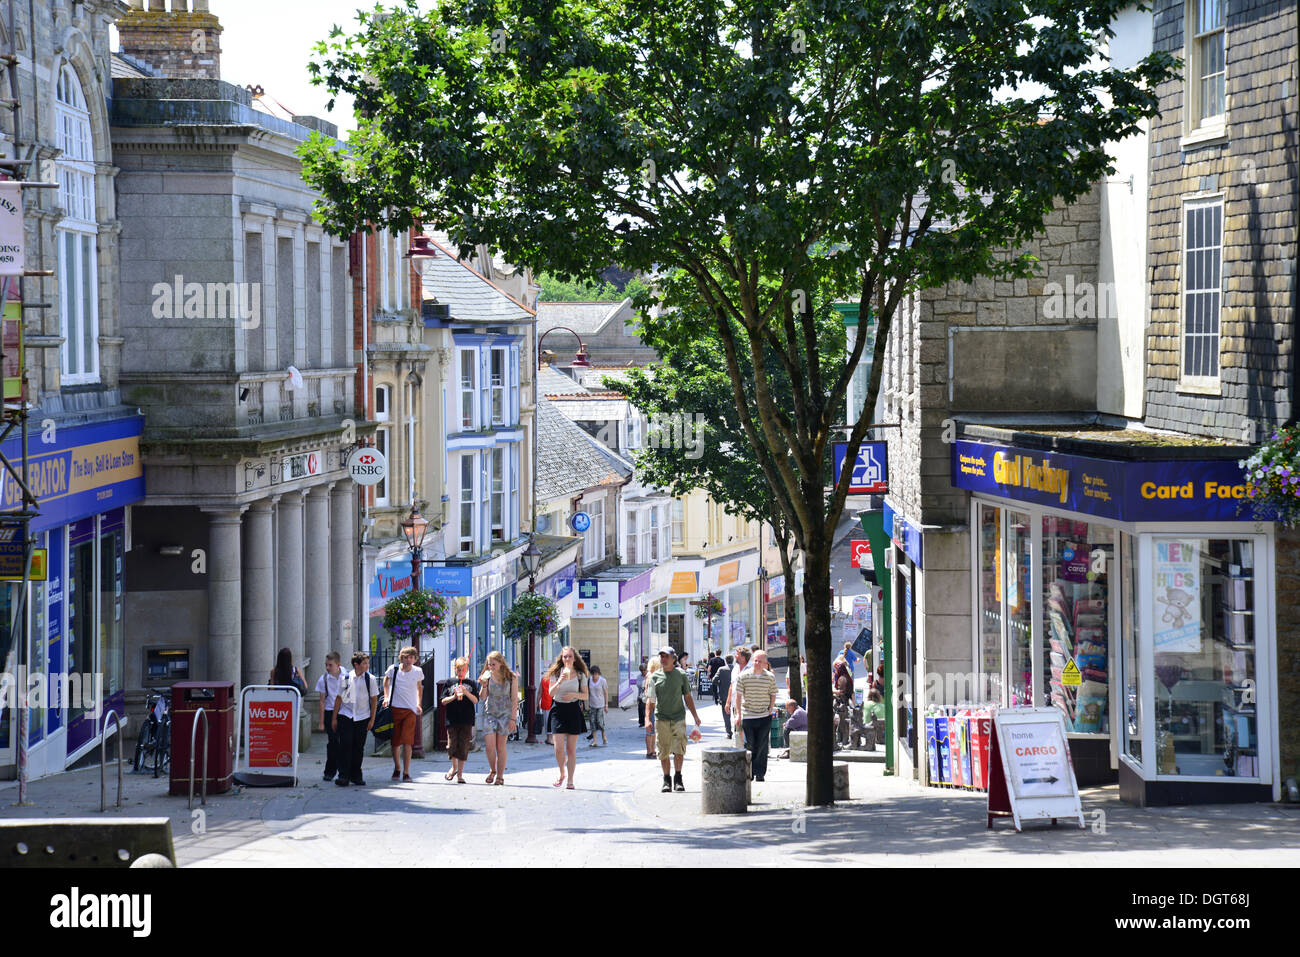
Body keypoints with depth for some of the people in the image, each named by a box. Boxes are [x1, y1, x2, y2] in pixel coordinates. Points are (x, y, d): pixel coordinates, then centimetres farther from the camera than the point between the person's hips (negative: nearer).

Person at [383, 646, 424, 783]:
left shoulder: (418, 672, 0)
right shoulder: (393, 669, -4)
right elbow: (386, 680, 18)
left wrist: (419, 704, 10)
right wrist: (386, 697, 8)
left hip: (410, 710, -1)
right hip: (394, 708, 1)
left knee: (407, 741, -13)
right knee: (395, 742, 4)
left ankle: (406, 772, -8)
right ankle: (397, 768, 26)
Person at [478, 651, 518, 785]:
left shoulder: (512, 677, -6)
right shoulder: (487, 675, 0)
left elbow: (514, 699, -3)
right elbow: (482, 697, 2)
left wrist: (512, 718, -7)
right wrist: (484, 685, -16)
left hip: (505, 713, -2)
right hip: (489, 712, 2)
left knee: (501, 746, -1)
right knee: (489, 745, -7)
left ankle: (500, 776, 9)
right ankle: (492, 770, 17)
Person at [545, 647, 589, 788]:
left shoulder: (580, 675, 5)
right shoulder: (556, 673, 5)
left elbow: (586, 696, 6)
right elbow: (551, 693, -4)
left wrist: (574, 694, -13)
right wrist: (559, 682, -20)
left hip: (573, 709, 0)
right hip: (558, 709, 0)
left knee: (571, 749, 0)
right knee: (559, 747, -6)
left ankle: (570, 781, 6)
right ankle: (561, 774, 18)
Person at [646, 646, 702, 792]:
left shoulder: (681, 675, 5)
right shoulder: (655, 677, 5)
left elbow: (687, 698, 11)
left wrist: (695, 716, 9)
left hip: (678, 718, -1)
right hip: (661, 719, 1)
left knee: (679, 750, -11)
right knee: (664, 752, 3)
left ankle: (678, 778, 0)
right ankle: (666, 780, 14)